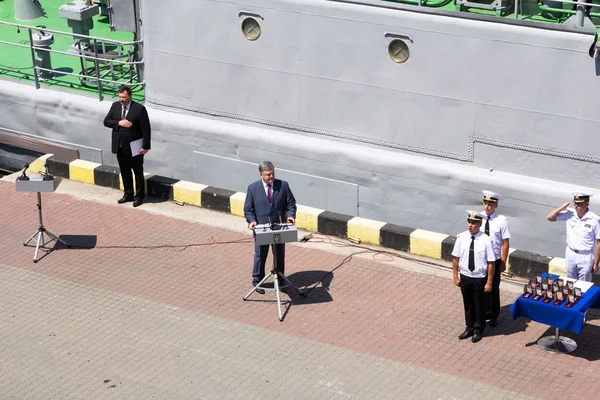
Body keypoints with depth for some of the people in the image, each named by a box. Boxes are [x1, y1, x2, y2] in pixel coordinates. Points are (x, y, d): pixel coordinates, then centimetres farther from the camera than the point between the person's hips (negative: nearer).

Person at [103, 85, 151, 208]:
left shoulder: (139, 109, -15)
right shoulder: (115, 106, 1)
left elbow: (146, 129, -14)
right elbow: (106, 121, 0)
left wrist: (145, 146, -16)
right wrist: (119, 123, -18)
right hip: (120, 147, 5)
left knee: (138, 172, 8)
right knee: (125, 172, 16)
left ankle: (139, 196, 20)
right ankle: (128, 194, 30)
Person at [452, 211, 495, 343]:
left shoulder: (486, 240, -20)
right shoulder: (461, 238, -10)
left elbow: (491, 263, -15)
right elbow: (455, 258, 0)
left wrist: (489, 282, -13)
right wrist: (455, 276, 2)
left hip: (479, 279, -3)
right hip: (465, 277, 3)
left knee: (479, 305, 15)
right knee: (467, 304, 20)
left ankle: (478, 330, 35)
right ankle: (469, 328, 39)